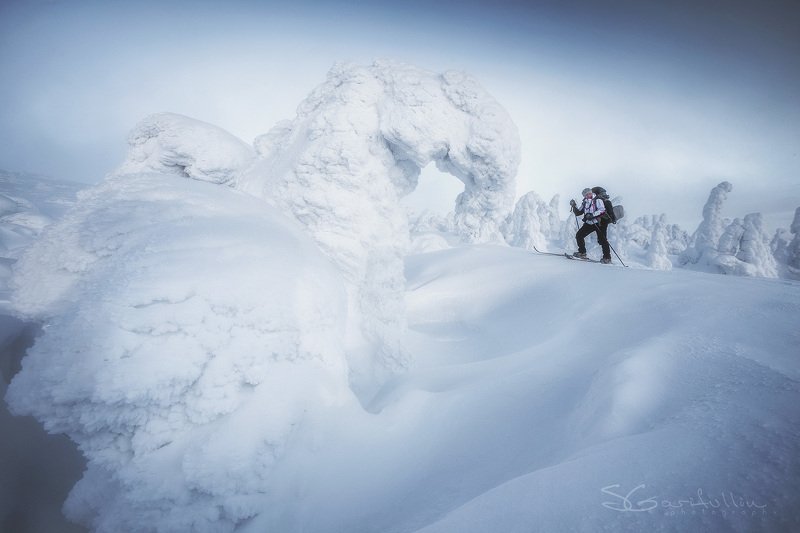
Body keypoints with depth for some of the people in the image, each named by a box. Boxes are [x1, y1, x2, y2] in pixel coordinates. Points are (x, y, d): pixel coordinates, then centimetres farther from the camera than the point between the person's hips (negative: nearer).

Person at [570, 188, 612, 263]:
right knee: (579, 235, -2)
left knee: (602, 240, -9)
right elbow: (578, 213, 14)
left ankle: (607, 258, -1)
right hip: (589, 223, 7)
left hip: (599, 223, -6)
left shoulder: (597, 200, -8)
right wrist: (574, 206, -2)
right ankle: (582, 253, 9)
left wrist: (592, 215, -30)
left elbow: (602, 209, -21)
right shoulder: (584, 202, 11)